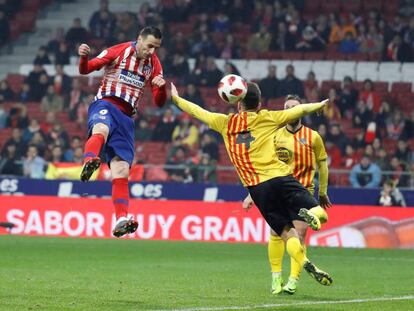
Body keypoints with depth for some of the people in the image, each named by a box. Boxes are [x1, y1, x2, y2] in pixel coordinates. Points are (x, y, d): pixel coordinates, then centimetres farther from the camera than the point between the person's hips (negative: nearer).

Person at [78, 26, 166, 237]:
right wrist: (83, 57, -23)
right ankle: (89, 162, -70)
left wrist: (161, 87, -9)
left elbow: (159, 103, 14)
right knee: (101, 130, -41)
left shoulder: (154, 65, 13)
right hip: (105, 104, -5)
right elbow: (85, 70, 0)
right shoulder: (119, 51, -1)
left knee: (122, 170, -6)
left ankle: (121, 220, -11)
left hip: (126, 117, 5)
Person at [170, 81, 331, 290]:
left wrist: (176, 99, 44)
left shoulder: (225, 123, 15)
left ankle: (306, 264, -19)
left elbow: (198, 111, 28)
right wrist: (319, 105, 37)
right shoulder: (267, 118, 11)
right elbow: (300, 110, 18)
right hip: (280, 177, -2)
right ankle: (306, 215, -38)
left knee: (286, 232, 5)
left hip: (256, 188, 2)